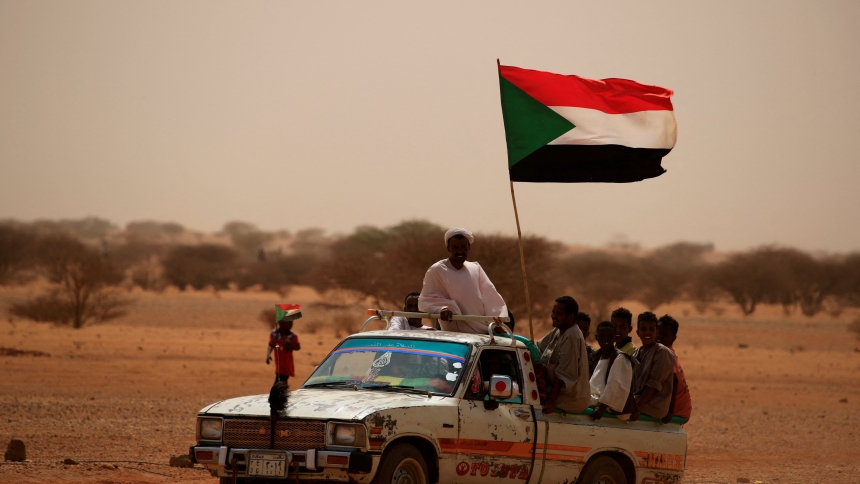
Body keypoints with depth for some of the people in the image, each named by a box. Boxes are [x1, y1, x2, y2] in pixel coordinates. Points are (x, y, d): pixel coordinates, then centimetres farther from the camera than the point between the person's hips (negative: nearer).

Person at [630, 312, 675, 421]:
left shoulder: (662, 352, -7)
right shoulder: (636, 353, 15)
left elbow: (654, 384, -16)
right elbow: (631, 382, 14)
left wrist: (638, 407, -24)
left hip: (654, 406, -8)